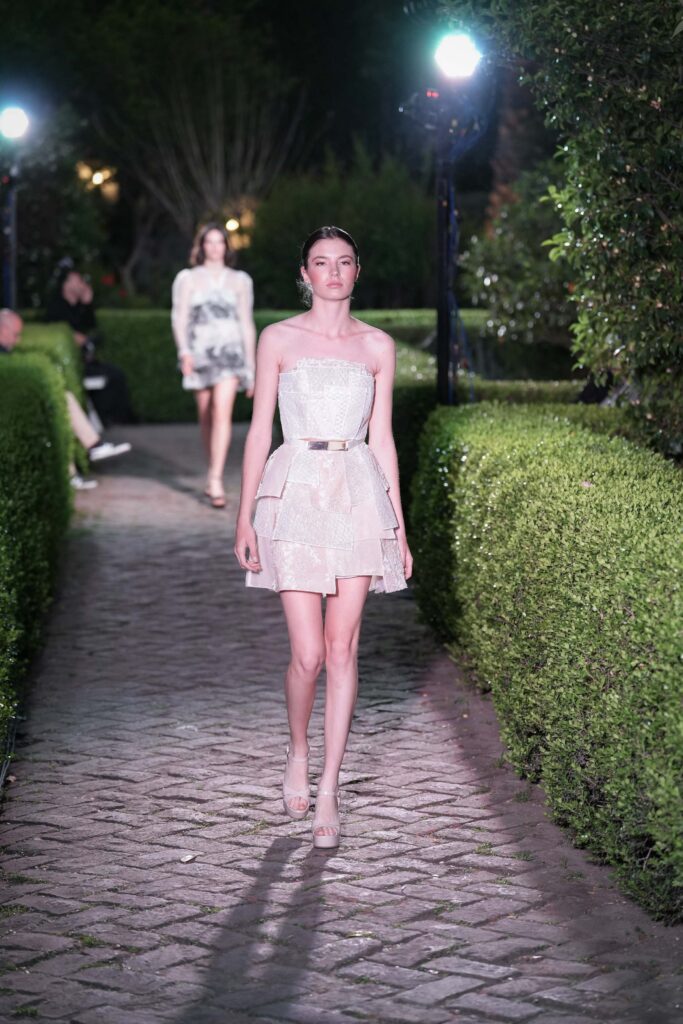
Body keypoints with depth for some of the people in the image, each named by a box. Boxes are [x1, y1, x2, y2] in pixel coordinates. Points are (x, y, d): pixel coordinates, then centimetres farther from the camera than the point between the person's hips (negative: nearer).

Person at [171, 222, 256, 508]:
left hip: (230, 351, -1)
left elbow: (247, 324, 14)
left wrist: (251, 366, 12)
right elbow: (179, 317, 3)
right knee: (206, 416, 6)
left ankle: (215, 480, -24)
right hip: (200, 352, 1)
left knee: (222, 411, -18)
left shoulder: (239, 281, 12)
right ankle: (213, 474, 23)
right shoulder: (188, 279, 10)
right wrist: (184, 351, -14)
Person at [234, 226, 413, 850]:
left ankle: (329, 790, 5)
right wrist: (245, 517, -1)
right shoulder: (279, 340, 4)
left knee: (343, 648, -2)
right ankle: (298, 755, 24)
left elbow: (381, 438, 11)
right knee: (309, 653, -5)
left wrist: (399, 527, 10)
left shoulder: (378, 346, 9)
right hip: (296, 494, -2)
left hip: (359, 498, 2)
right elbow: (260, 430, 4)